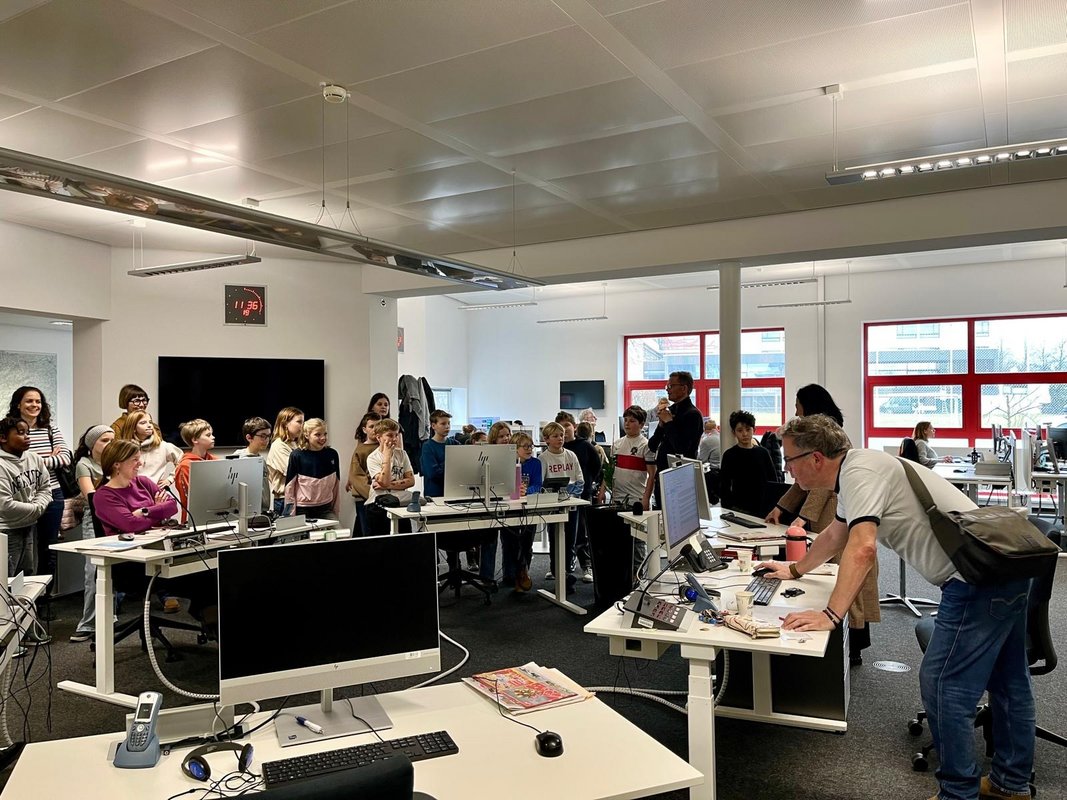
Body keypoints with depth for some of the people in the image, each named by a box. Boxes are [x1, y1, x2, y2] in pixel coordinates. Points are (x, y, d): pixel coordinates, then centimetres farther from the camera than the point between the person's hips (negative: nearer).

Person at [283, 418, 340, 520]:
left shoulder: (332, 454, 1)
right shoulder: (297, 455, -7)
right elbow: (289, 485, -2)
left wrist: (336, 510, 11)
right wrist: (291, 514, -3)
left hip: (326, 508, 2)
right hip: (303, 509, -2)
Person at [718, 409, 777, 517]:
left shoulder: (763, 453, 9)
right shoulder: (730, 455, 1)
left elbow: (774, 481, 12)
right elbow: (724, 487, 0)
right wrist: (727, 509, -10)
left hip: (764, 508, 3)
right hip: (740, 509, -2)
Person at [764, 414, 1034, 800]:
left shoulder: (859, 472, -19)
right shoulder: (855, 473, 13)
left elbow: (862, 549, -31)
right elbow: (835, 535, 28)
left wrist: (830, 615, -32)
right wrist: (794, 570, 38)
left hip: (978, 576, -11)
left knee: (944, 685, -5)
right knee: (1007, 680, 21)